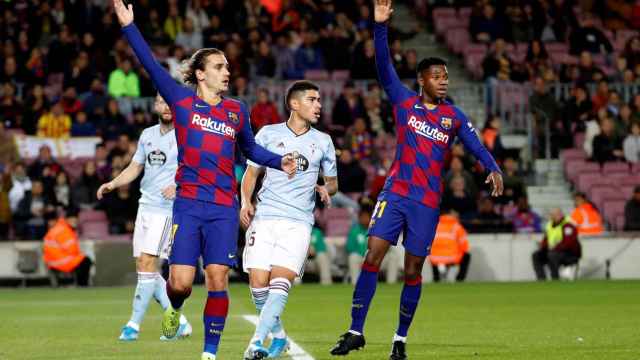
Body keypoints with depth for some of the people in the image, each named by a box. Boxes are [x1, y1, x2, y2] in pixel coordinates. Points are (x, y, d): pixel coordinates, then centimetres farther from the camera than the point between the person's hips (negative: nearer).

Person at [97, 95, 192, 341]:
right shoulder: (148, 135, 15)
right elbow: (134, 168, 23)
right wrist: (112, 184, 7)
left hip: (167, 208, -7)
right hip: (146, 206, 7)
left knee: (147, 263, -14)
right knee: (143, 266, 6)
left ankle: (134, 324, -8)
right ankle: (179, 321, 14)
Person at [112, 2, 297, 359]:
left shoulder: (237, 110, 12)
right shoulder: (183, 101, 3)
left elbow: (250, 147, 27)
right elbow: (152, 65, -1)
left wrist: (279, 161, 13)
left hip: (224, 208, 2)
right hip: (188, 204, -2)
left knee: (218, 282, -5)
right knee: (181, 282, -9)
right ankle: (175, 308, 28)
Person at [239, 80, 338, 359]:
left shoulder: (323, 142, 11)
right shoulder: (269, 134, 7)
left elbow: (332, 181, 21)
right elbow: (251, 172, 13)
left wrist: (325, 189, -3)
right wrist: (246, 202, -4)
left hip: (299, 222, 0)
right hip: (265, 218, 0)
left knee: (280, 282, -17)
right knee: (258, 283, -7)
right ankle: (278, 336, 16)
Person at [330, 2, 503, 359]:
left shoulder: (454, 117, 5)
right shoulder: (404, 102, 3)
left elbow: (476, 146, -3)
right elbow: (384, 66, -5)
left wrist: (494, 169, -23)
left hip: (428, 202, 1)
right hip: (395, 193, 0)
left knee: (413, 271, 4)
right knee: (373, 257, -11)